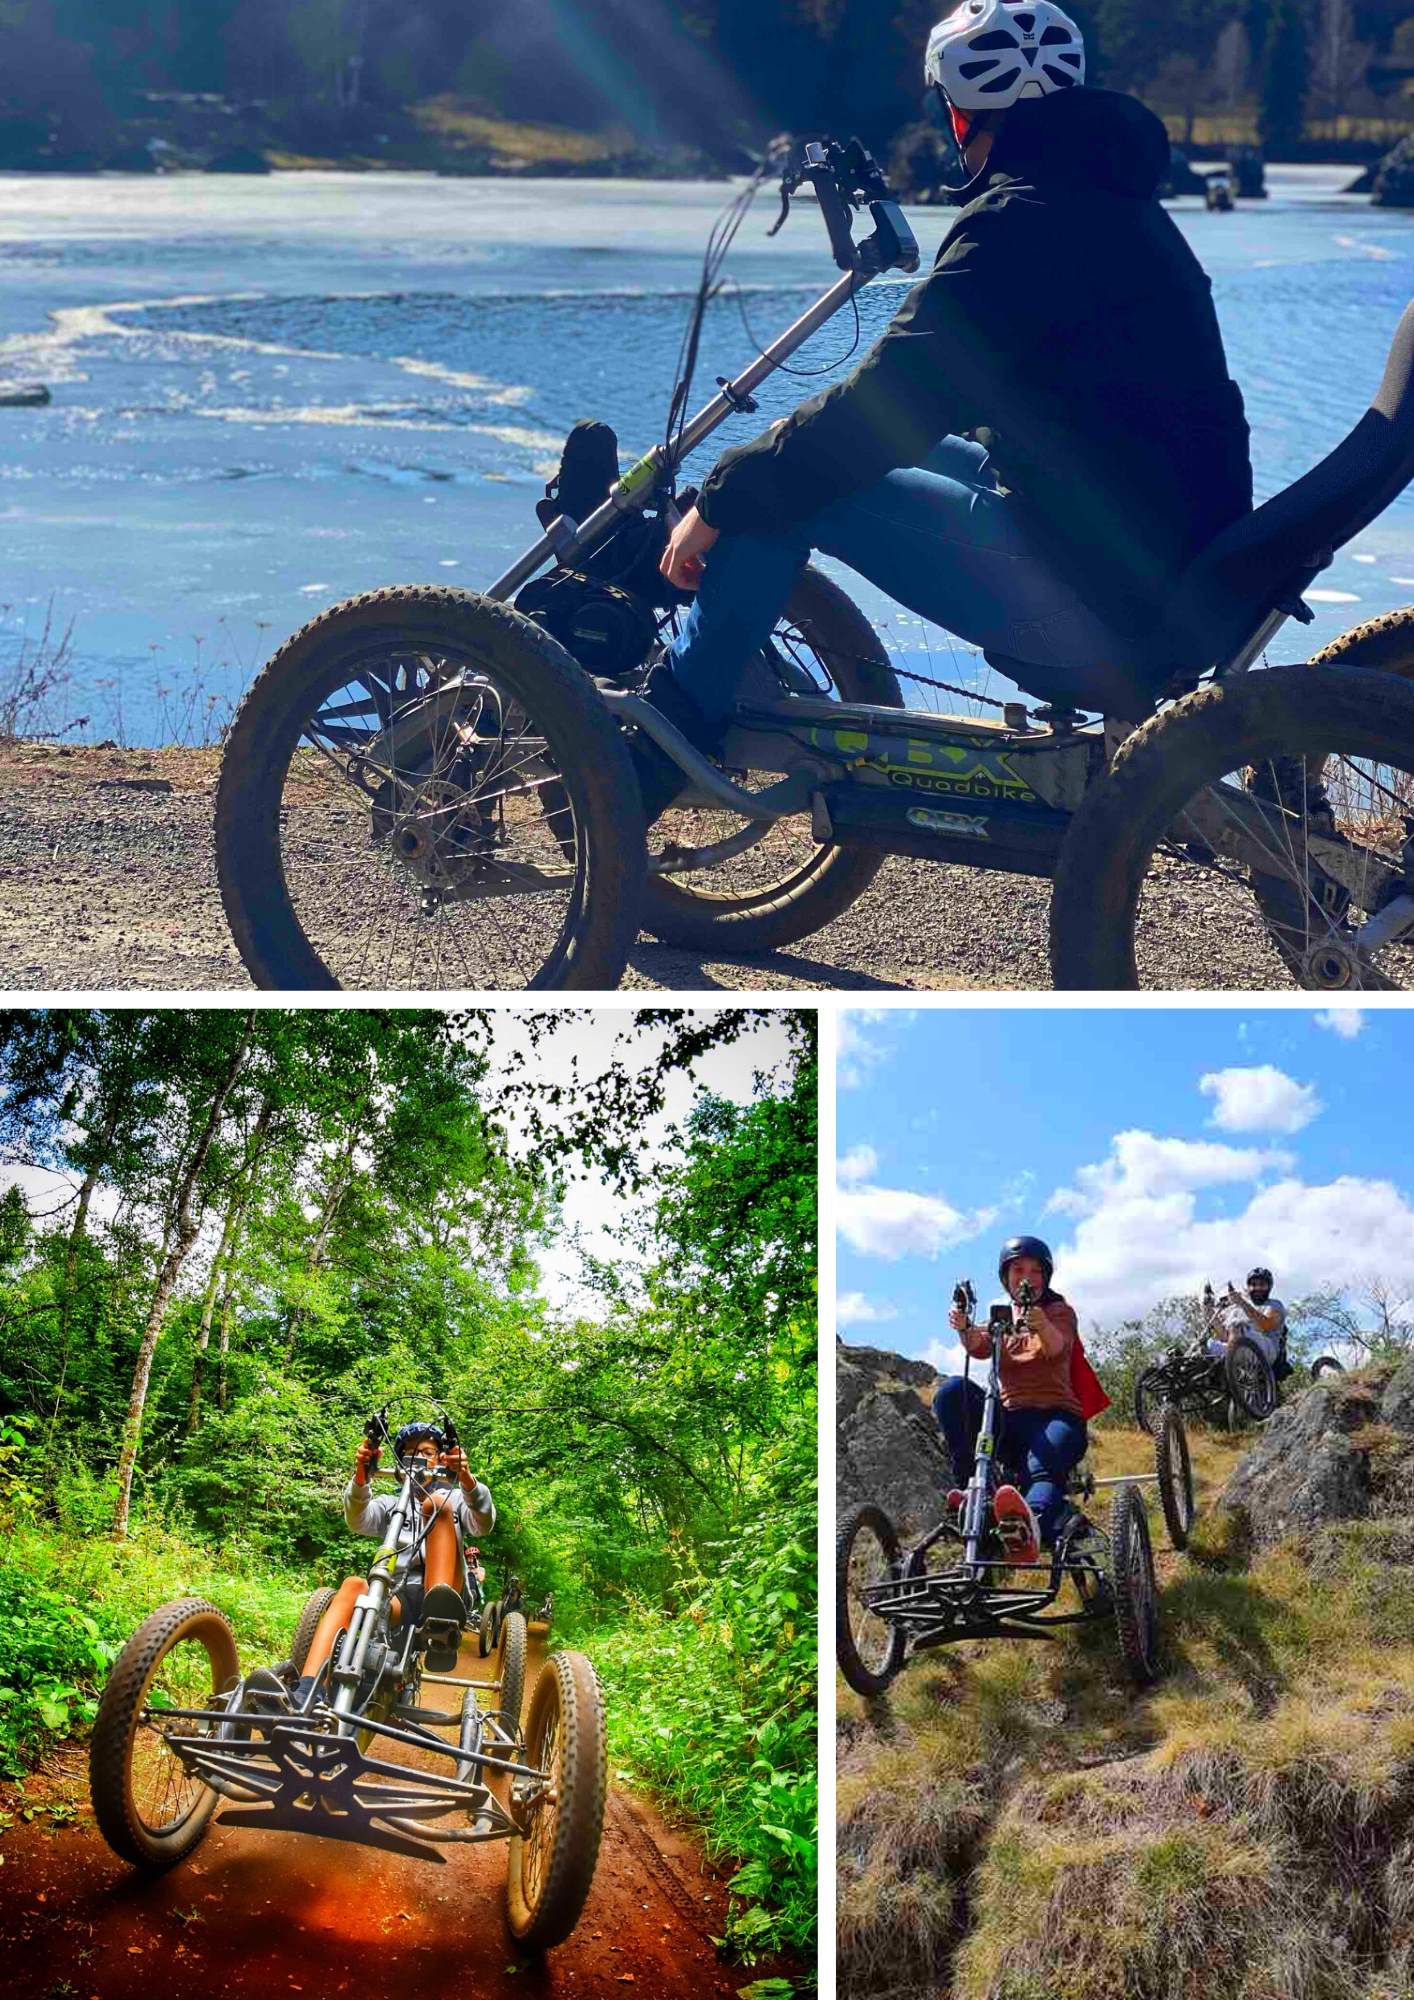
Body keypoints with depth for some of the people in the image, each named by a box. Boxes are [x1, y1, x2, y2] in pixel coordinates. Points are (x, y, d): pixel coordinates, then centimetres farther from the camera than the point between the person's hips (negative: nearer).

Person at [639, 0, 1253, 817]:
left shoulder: (1023, 219, -14)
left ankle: (650, 759, 3)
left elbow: (886, 405, -17)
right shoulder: (1120, 201, 16)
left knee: (787, 485, -3)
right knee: (908, 455, 25)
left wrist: (722, 500, -7)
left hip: (1086, 588, -9)